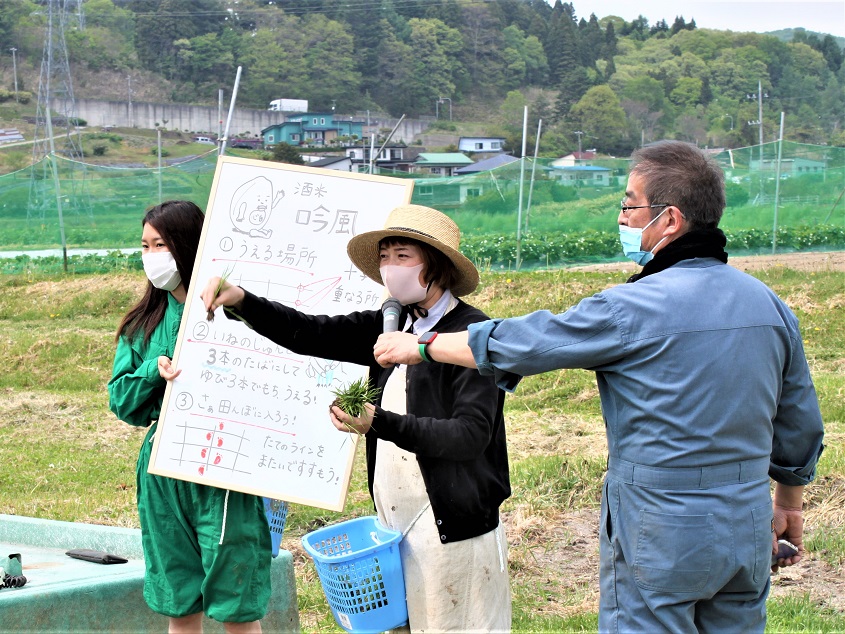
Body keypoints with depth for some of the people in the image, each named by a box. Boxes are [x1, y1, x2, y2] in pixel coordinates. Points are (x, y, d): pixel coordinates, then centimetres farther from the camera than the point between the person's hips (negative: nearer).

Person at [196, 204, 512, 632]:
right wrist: (241, 302, -8)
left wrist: (380, 424, -30)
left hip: (454, 531, -7)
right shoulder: (390, 327, 9)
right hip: (397, 528, 7)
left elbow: (471, 435, -21)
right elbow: (311, 334, 7)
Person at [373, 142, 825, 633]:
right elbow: (801, 425, 11)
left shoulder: (633, 309, -17)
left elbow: (522, 342, -7)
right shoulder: (770, 305, 2)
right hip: (748, 535, 6)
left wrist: (418, 346, 6)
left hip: (661, 541, -6)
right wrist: (789, 505, 27)